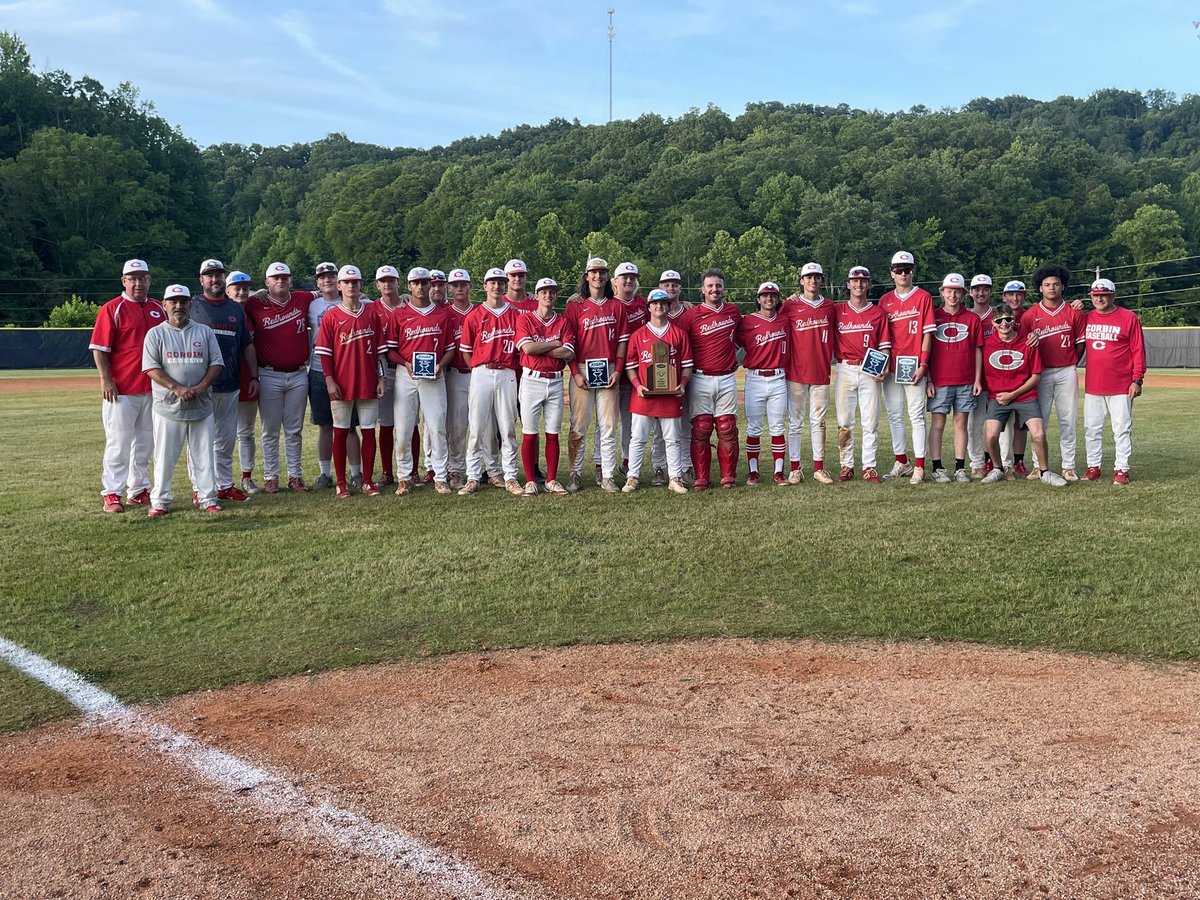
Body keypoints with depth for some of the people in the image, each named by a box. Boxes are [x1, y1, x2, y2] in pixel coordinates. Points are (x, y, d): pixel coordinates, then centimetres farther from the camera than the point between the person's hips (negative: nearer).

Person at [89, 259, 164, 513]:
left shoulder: (159, 308, 12)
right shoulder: (112, 309, -4)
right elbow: (99, 349, -8)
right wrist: (106, 380, -15)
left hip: (152, 388, 5)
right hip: (120, 389, -5)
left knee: (145, 443, 11)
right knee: (118, 443, -3)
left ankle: (139, 490, 21)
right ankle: (111, 493, 3)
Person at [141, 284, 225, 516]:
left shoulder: (204, 332, 10)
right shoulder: (155, 334, 3)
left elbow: (216, 363, 5)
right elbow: (151, 368, -5)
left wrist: (201, 386, -11)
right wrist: (177, 388, -17)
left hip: (201, 405, 2)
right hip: (168, 406, -2)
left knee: (204, 454, 5)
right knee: (164, 455, 1)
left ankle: (207, 498, 12)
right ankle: (160, 501, 10)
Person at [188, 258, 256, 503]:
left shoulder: (236, 309, 15)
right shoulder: (192, 307, 2)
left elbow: (247, 345, 17)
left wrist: (254, 377, 11)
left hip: (230, 386, 4)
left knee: (227, 439, 10)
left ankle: (225, 486, 19)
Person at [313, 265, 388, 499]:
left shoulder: (373, 313, 6)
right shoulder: (331, 316, 0)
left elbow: (380, 349, 8)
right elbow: (324, 352, -1)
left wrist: (382, 377, 3)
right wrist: (329, 380, -9)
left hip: (368, 382, 2)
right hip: (341, 384, -2)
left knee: (369, 431, 4)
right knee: (340, 432, 4)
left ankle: (367, 481, 13)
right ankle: (341, 483, 12)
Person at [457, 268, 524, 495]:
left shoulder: (515, 315, 9)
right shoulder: (474, 316, 5)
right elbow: (466, 350, 7)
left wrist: (516, 372, 2)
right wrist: (478, 370, 2)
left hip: (507, 374, 1)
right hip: (481, 374, -1)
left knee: (508, 427, 3)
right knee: (477, 427, 0)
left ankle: (510, 477, 8)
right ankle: (473, 477, 4)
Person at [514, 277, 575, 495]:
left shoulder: (563, 322, 9)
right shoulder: (525, 319, 3)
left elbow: (569, 353, -5)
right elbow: (528, 348, -13)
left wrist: (538, 349, -8)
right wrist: (555, 344, -4)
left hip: (555, 381, 3)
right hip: (532, 380, -3)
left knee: (553, 434, 6)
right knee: (529, 434, -1)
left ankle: (551, 480, 13)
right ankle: (530, 481, 6)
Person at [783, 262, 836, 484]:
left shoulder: (829, 306, 9)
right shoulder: (791, 305, -1)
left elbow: (833, 338, 14)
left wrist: (833, 360, 11)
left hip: (821, 372, 3)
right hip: (796, 372, -2)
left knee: (818, 422, 7)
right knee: (795, 422, 2)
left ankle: (819, 469, 12)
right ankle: (795, 469, 7)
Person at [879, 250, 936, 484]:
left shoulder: (923, 297, 2)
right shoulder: (885, 300, 13)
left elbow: (927, 333, -2)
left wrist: (923, 363, -10)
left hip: (914, 366, -4)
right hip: (891, 366, 4)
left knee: (916, 415, -4)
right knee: (894, 415, 8)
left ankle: (919, 466, -2)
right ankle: (901, 462, 18)